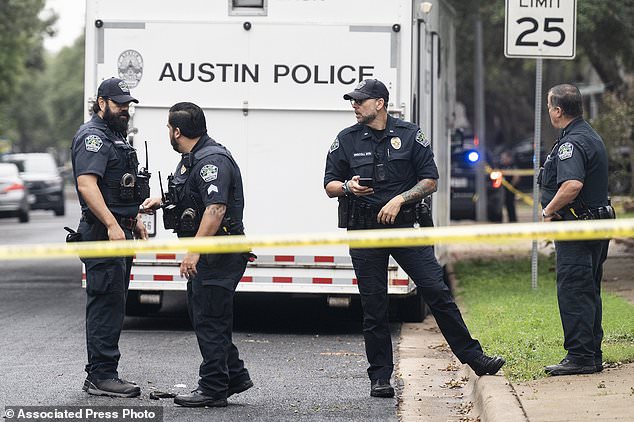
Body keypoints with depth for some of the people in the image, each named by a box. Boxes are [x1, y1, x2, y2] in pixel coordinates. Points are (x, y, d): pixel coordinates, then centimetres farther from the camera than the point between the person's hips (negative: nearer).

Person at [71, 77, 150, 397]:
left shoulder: (116, 137, 21)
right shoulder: (93, 137, -12)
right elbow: (86, 184, -24)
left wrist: (135, 221, 26)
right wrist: (112, 224, -30)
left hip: (119, 230, 11)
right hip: (103, 232, -11)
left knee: (111, 306, 13)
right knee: (107, 304, -11)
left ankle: (99, 375, 18)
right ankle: (102, 377, -10)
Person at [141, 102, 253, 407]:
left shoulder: (212, 160, -19)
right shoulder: (191, 158, 16)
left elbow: (215, 208, -29)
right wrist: (161, 201, 34)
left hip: (218, 254, -11)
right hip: (207, 254, 11)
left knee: (209, 320, -5)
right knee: (202, 316, 16)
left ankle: (213, 389, 1)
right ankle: (235, 377, 24)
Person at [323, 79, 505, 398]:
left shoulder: (410, 136, 3)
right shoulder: (346, 141, 6)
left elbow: (430, 180, 3)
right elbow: (329, 186, 9)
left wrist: (400, 199, -12)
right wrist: (348, 187, -14)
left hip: (403, 227, 0)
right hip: (364, 233, 1)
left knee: (438, 292, -4)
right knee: (373, 306, 2)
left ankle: (473, 357, 3)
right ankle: (380, 378, 9)